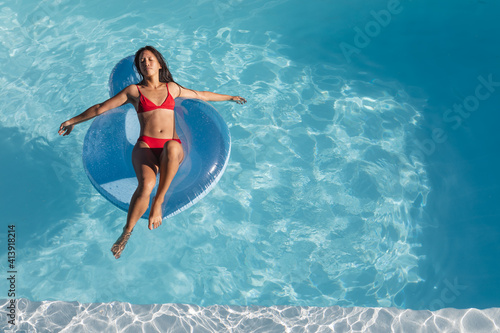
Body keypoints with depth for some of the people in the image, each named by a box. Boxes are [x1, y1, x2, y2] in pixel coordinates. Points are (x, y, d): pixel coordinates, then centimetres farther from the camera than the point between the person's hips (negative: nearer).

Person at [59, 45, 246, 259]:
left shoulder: (171, 88, 22)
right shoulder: (134, 91, 16)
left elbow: (201, 95, 35)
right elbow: (100, 108, 22)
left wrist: (229, 98, 43)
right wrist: (74, 121, 27)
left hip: (172, 148, 1)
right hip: (145, 146, -1)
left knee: (171, 147, -40)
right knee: (146, 185, -33)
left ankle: (159, 200, -26)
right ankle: (127, 232, -15)